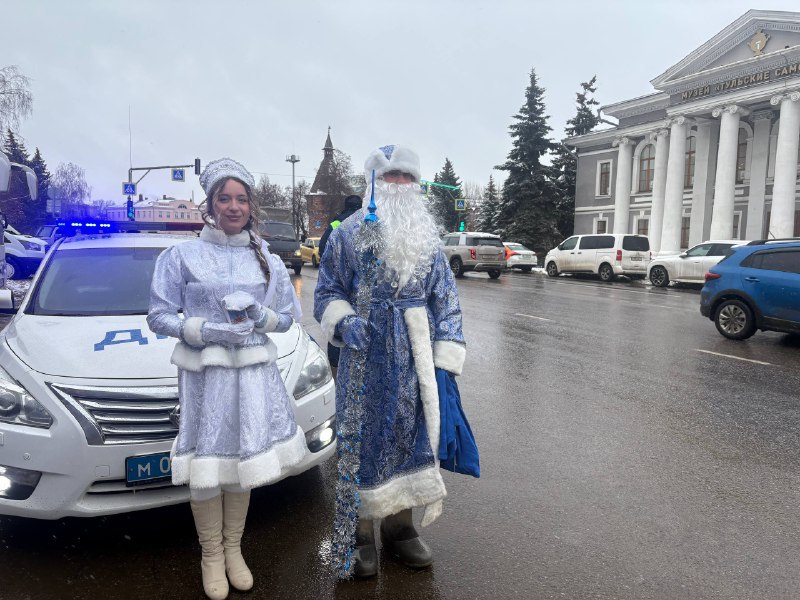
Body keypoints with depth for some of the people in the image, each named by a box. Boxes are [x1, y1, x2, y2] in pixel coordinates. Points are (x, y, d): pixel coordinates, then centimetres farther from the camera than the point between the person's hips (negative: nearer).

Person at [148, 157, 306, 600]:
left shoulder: (267, 260, 8)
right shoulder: (182, 256, 0)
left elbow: (286, 318, 11)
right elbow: (159, 316, -2)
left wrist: (261, 316, -11)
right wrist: (206, 331, -16)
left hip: (254, 373, 3)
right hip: (204, 375, -2)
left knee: (242, 463, 10)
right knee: (207, 467, 0)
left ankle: (233, 549, 29)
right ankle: (211, 555, 22)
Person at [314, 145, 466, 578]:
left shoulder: (427, 239, 8)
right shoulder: (349, 235, -1)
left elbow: (445, 302, 8)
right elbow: (327, 292, 3)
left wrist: (446, 360, 0)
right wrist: (344, 322, -19)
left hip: (414, 358, 3)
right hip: (366, 355, -3)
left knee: (409, 433, 10)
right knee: (363, 437, 2)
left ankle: (400, 526, 27)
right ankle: (359, 534, 18)